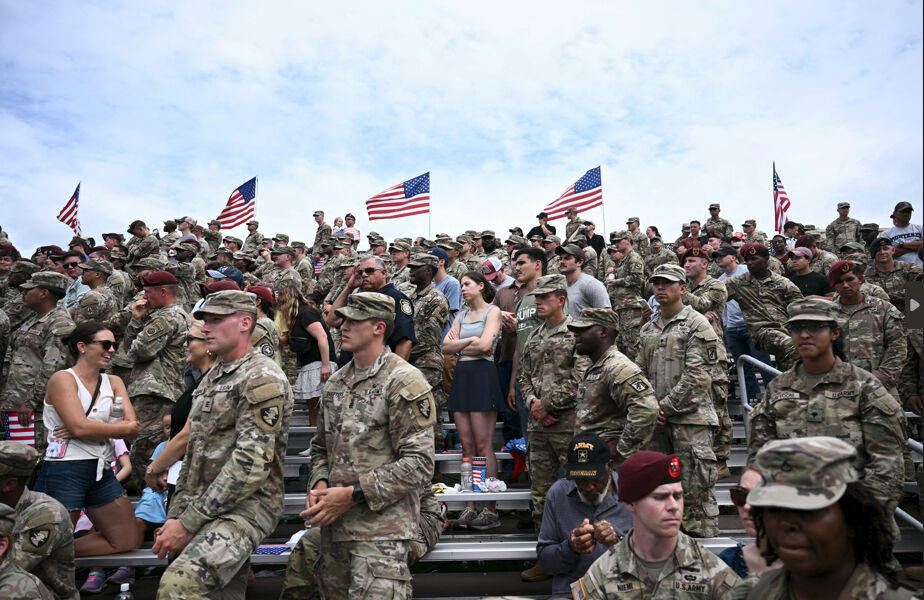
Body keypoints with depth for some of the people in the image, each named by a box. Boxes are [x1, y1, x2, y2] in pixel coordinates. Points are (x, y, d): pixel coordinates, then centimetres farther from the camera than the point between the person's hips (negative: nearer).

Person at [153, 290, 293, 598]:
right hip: (202, 508, 9)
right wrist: (175, 516, 12)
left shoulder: (262, 378, -14)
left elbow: (251, 463, -21)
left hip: (244, 506, -9)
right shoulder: (211, 377, 17)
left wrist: (188, 524, -17)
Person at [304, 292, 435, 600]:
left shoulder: (404, 381, -12)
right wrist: (319, 484, -1)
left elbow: (418, 464, -17)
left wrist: (353, 495, -19)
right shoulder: (336, 382, 12)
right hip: (333, 526, 7)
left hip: (381, 529, -7)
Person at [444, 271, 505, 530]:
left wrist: (459, 343, 2)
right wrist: (471, 340, -5)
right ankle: (470, 507, 10)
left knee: (483, 445, -7)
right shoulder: (461, 315, 21)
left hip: (483, 375, -6)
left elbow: (485, 345, -13)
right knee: (467, 446, 5)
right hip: (461, 375, 6)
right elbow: (446, 347, 9)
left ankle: (490, 510, -2)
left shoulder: (492, 310, 2)